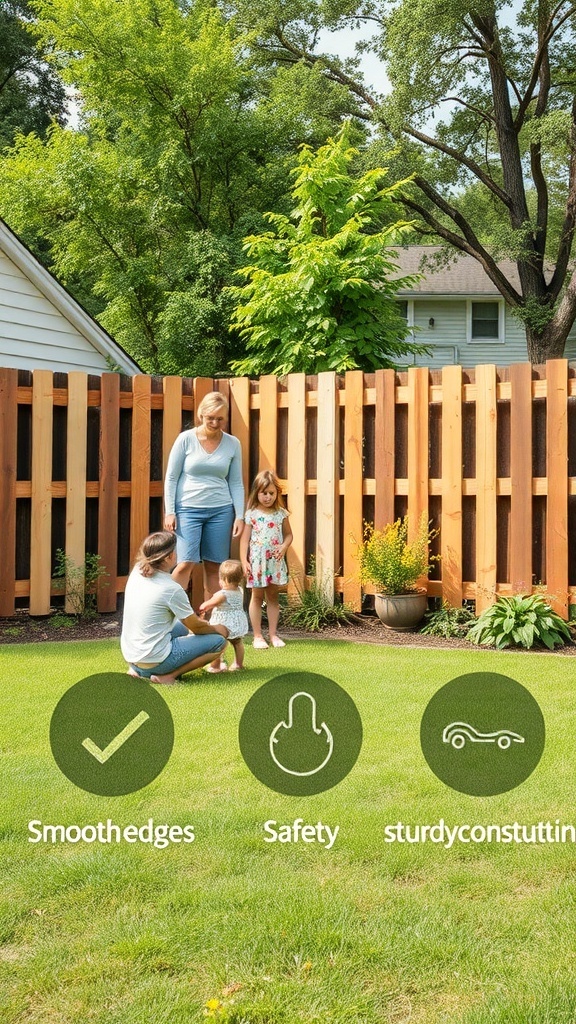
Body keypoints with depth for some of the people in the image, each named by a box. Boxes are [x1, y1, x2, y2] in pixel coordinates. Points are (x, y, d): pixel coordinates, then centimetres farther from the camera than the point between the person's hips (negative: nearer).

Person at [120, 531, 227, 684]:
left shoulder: (136, 572, -2)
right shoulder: (172, 589, -20)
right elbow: (196, 627, -5)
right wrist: (216, 629, 12)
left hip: (130, 656, 8)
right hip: (154, 662, -8)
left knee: (182, 625, 33)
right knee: (219, 641, -1)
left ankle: (137, 670, 18)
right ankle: (168, 675, -8)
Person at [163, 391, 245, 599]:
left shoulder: (232, 444, 4)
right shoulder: (186, 439, -4)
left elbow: (236, 483, 9)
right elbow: (171, 477, 0)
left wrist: (239, 516, 3)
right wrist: (169, 512, -5)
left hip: (221, 511, 3)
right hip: (188, 509, -3)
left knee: (214, 566, 6)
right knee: (186, 563, -12)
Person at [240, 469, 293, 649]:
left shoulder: (281, 513, 3)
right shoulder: (252, 514, -5)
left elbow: (288, 534, 10)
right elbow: (245, 539, -5)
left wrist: (284, 547, -11)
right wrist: (244, 561, -10)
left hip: (275, 561, 3)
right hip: (257, 561, -2)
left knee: (273, 597, 10)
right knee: (257, 596, 6)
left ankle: (273, 634, 17)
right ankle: (257, 636, 11)